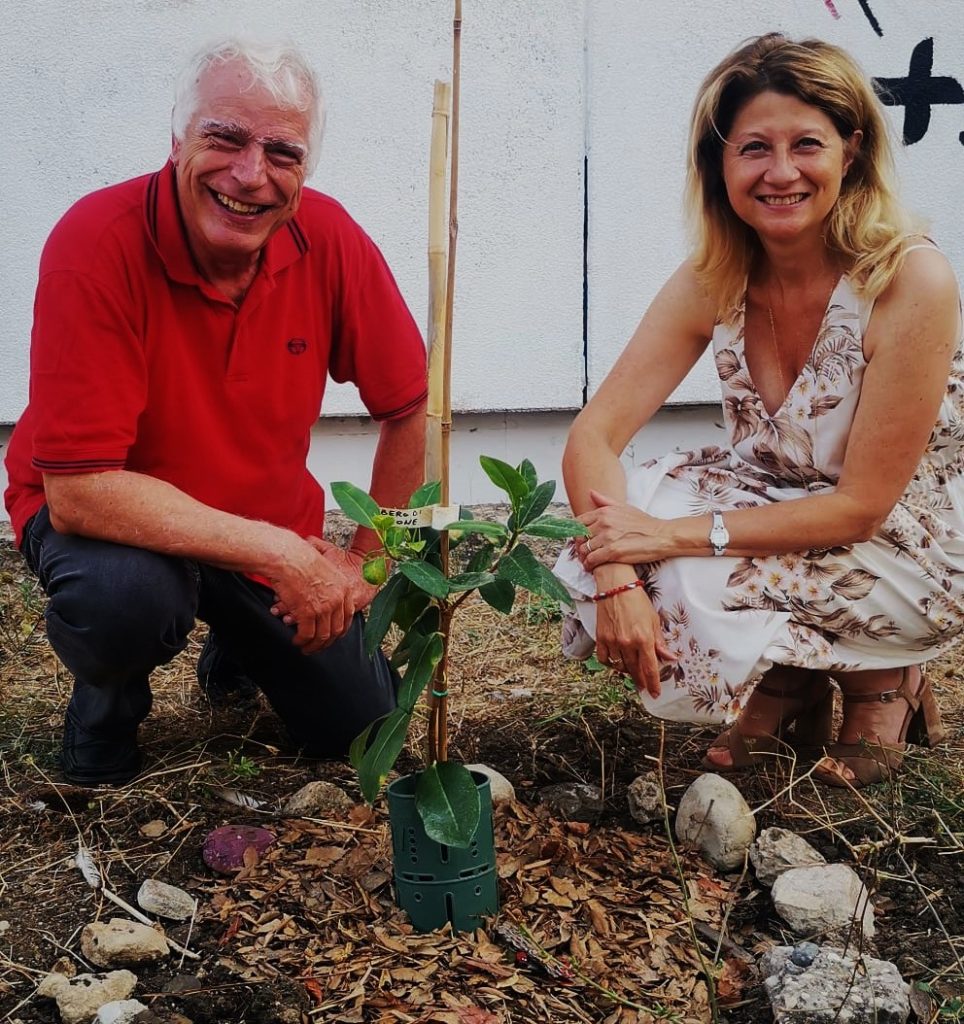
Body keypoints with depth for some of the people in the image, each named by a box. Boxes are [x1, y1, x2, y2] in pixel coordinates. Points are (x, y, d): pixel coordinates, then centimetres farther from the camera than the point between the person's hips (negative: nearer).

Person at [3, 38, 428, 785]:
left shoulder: (329, 240, -17)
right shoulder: (98, 245, -29)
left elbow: (408, 408, -4)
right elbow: (78, 490, -32)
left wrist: (366, 563, -4)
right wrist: (279, 554, -33)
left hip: (276, 532, 4)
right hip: (111, 520, -3)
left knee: (363, 728, 4)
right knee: (122, 592, -37)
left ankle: (241, 641, 36)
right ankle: (106, 703, 2)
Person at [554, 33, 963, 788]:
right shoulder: (713, 282, -11)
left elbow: (862, 504, -23)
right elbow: (594, 436, -17)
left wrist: (682, 535, -31)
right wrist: (615, 579, -34)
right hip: (775, 512, 5)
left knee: (683, 573, -28)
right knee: (615, 518, -22)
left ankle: (880, 679, 1)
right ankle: (787, 687, 3)